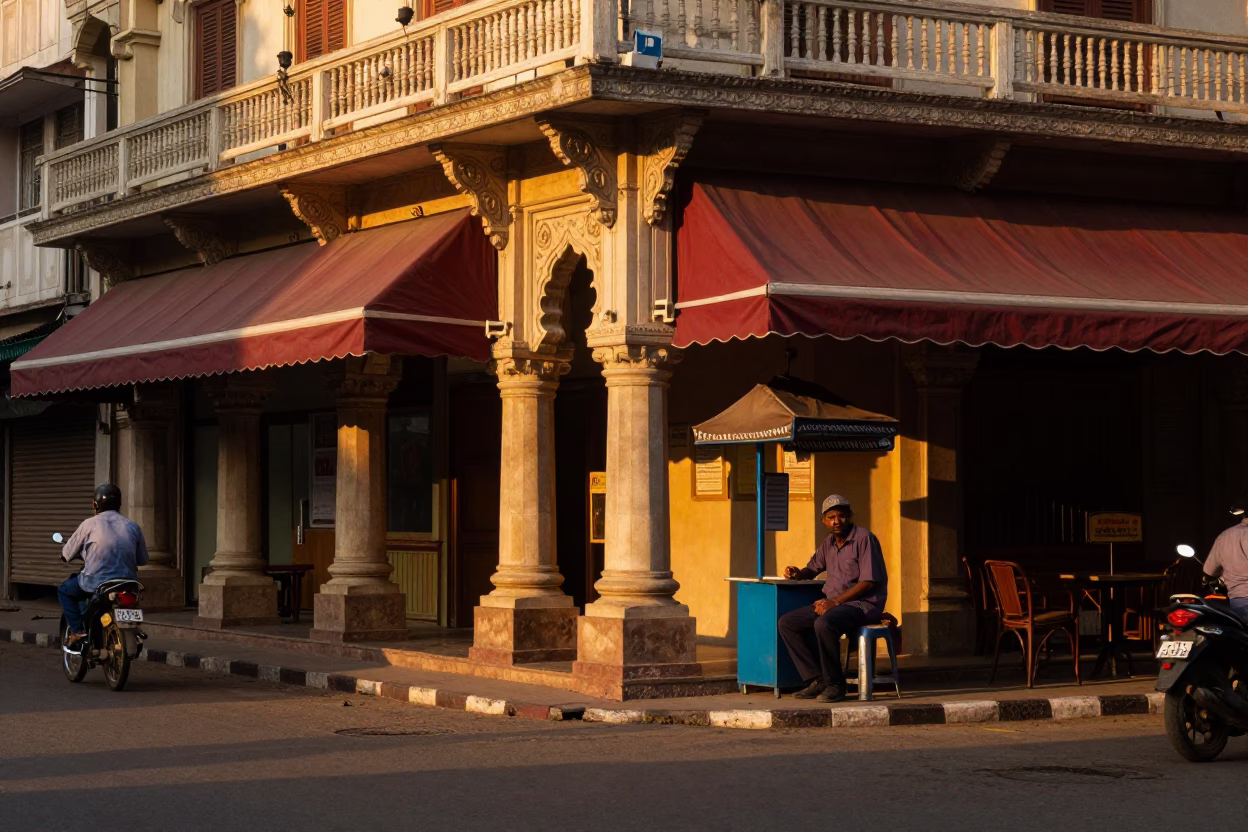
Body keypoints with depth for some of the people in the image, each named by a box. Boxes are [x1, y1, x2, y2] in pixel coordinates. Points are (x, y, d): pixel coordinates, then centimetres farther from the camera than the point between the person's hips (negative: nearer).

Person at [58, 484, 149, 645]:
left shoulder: (90, 524, -4)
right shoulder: (133, 527, 6)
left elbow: (67, 555, 3)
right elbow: (142, 559, 12)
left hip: (96, 582, -4)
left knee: (64, 590, 20)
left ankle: (77, 631, 3)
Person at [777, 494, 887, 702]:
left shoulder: (864, 539, -11)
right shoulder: (829, 543, 14)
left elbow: (868, 582, -17)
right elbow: (813, 569, 28)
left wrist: (835, 601, -21)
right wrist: (798, 573, 3)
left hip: (864, 604, -9)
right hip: (832, 603, 9)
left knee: (823, 624, -37)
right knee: (787, 622, -5)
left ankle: (835, 684, -20)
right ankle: (817, 680, -9)